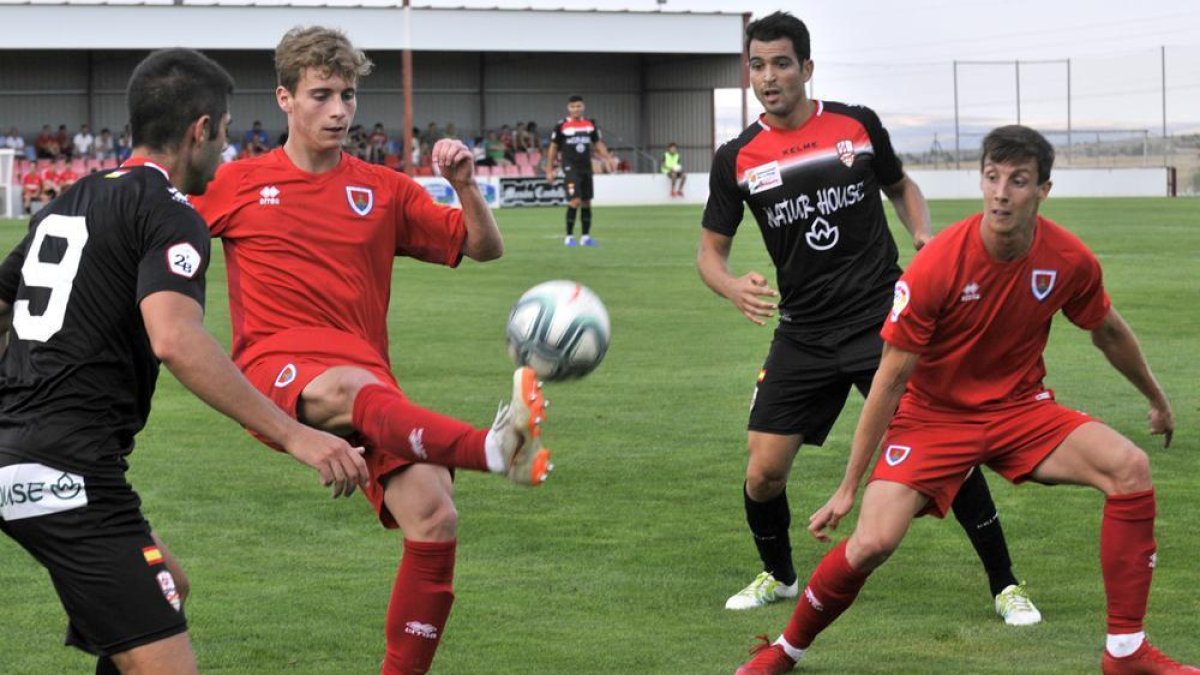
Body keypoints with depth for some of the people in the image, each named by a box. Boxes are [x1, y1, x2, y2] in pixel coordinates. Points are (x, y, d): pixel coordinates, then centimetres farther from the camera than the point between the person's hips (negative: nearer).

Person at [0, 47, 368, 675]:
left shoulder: (70, 202, 19)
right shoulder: (169, 215, -9)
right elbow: (174, 339, -26)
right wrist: (293, 436, -28)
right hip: (68, 470, -10)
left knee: (169, 585, 28)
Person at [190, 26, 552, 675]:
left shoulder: (385, 190, 14)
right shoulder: (236, 183, 10)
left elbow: (485, 249, 14)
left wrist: (465, 184, -3)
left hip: (369, 385, 4)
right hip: (276, 375, -4)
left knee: (435, 522, -17)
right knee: (350, 387, -41)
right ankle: (494, 449, -67)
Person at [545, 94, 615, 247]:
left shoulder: (590, 124, 9)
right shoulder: (561, 125, -3)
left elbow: (598, 143, 16)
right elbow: (553, 148, 2)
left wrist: (607, 158, -1)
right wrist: (549, 170, 0)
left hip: (586, 168, 5)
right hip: (571, 168, -5)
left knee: (586, 202, 7)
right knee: (575, 201, -15)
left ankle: (586, 236, 15)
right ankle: (569, 236, -6)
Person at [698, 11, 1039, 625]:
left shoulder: (858, 125, 0)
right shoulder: (737, 159, 1)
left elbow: (901, 187, 18)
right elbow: (710, 251, 7)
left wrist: (922, 231, -3)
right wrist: (733, 287, -16)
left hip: (883, 316, -2)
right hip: (803, 336, 2)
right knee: (763, 473, -3)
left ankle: (1004, 585, 2)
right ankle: (778, 575, 27)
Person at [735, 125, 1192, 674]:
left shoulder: (1070, 260, -13)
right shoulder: (935, 267, -23)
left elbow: (1109, 333, 10)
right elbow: (891, 379, -16)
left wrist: (1156, 398, 25)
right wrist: (848, 488, -14)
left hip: (1020, 408, 3)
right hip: (933, 415, -3)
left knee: (1129, 467, -20)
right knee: (873, 543, -22)